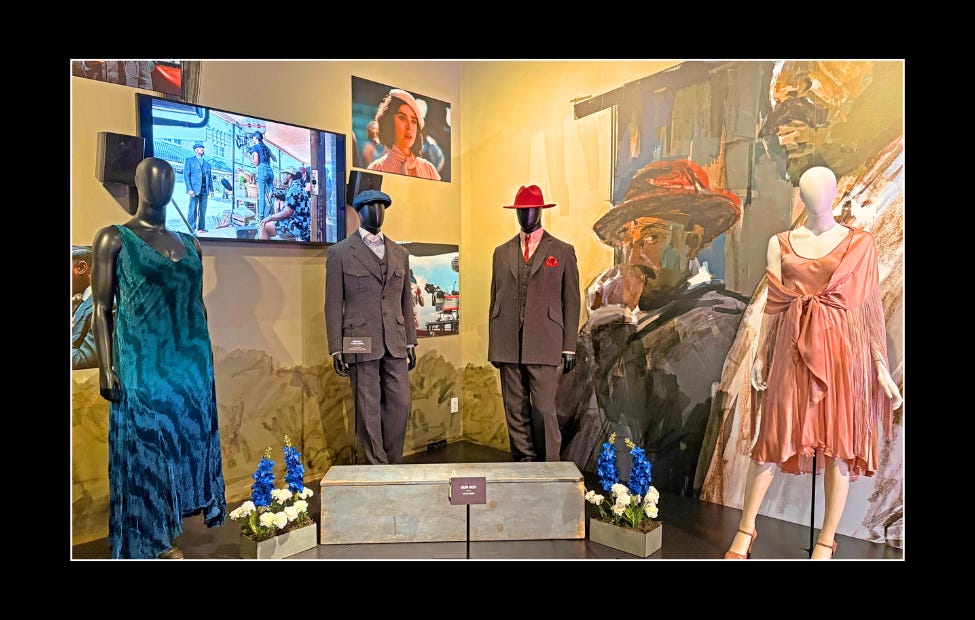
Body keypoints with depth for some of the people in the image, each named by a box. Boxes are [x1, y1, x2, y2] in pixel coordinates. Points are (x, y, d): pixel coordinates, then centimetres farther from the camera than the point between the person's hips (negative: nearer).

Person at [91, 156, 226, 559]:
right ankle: (149, 539, 20)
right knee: (146, 445, 4)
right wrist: (106, 370, -11)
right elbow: (101, 308, -6)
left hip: (191, 362, 5)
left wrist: (206, 358, 15)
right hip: (143, 364, -5)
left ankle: (170, 530, 29)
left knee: (188, 437, 12)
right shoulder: (114, 238, -3)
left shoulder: (190, 244, 11)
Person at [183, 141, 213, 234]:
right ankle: (191, 229, -3)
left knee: (203, 209, 4)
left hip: (204, 190, 4)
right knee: (193, 209, -6)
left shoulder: (207, 163, 19)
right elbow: (186, 175, -2)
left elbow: (210, 177, 19)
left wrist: (211, 189, 10)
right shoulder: (189, 160, 6)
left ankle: (201, 227, 10)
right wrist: (189, 189, -12)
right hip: (194, 189, -4)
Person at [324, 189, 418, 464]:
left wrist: (411, 342, 12)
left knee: (400, 405, 3)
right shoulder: (340, 252, 3)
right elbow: (333, 305, 0)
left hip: (395, 344, 4)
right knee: (368, 410, 1)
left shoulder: (400, 253, 14)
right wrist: (336, 350, -5)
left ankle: (393, 464, 20)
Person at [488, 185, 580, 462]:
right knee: (515, 411, 7)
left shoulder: (563, 251, 6)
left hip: (543, 345, -3)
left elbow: (571, 302, 4)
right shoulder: (502, 252, 14)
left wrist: (569, 347, -1)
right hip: (508, 345, 3)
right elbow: (495, 300, 13)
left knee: (544, 409, -4)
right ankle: (523, 462, 19)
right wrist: (493, 345, 9)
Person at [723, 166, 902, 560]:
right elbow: (773, 303, 8)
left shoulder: (860, 243, 3)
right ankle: (746, 530, 16)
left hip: (843, 351, 0)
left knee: (839, 445, 4)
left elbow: (869, 308, 1)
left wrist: (881, 368, -1)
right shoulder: (781, 244, 7)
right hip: (793, 350, 1)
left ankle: (827, 541, 21)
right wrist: (760, 355, 7)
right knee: (774, 439, 2)